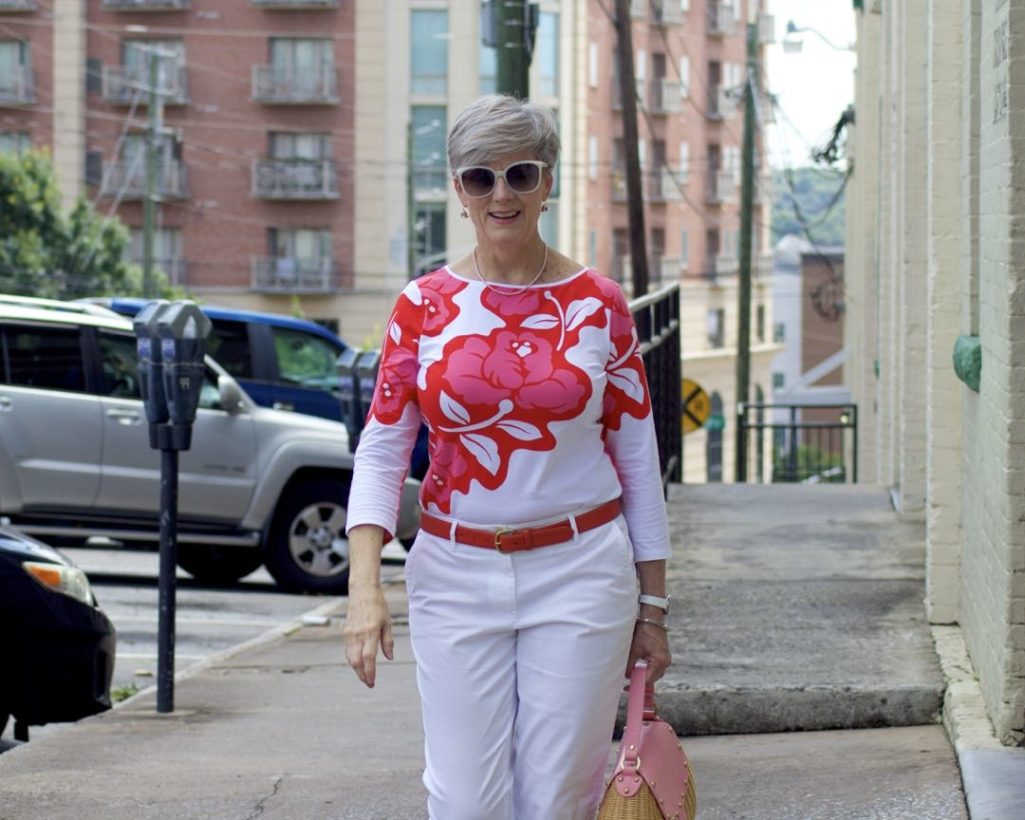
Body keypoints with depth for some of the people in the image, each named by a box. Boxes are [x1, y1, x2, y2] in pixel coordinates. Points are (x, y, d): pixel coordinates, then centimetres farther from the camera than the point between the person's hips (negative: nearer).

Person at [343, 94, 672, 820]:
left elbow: (638, 459, 6)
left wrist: (653, 604, 5)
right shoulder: (425, 305, 2)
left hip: (580, 572, 0)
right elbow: (381, 451, 1)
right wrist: (365, 583, -13)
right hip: (456, 575, 1)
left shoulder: (598, 305, 2)